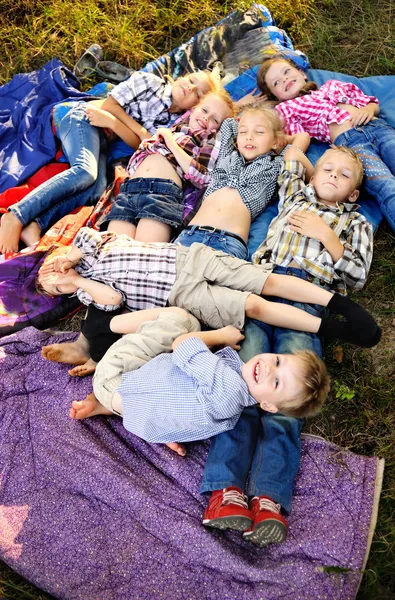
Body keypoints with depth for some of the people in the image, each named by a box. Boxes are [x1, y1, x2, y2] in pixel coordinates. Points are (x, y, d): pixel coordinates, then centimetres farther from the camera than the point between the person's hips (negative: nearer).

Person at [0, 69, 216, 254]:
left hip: (100, 138, 5)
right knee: (85, 171, -32)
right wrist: (139, 127, -11)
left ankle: (35, 224, -38)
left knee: (97, 188, -26)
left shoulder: (172, 122, 11)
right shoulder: (149, 82, 1)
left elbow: (139, 144, -2)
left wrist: (111, 122, -15)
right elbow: (109, 105, -5)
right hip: (82, 117, -4)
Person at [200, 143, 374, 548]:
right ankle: (226, 489, -34)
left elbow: (357, 277, 17)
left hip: (311, 299, -1)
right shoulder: (295, 198, 36)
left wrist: (325, 234, 10)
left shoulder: (354, 223, 32)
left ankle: (269, 499, -38)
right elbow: (292, 153, 49)